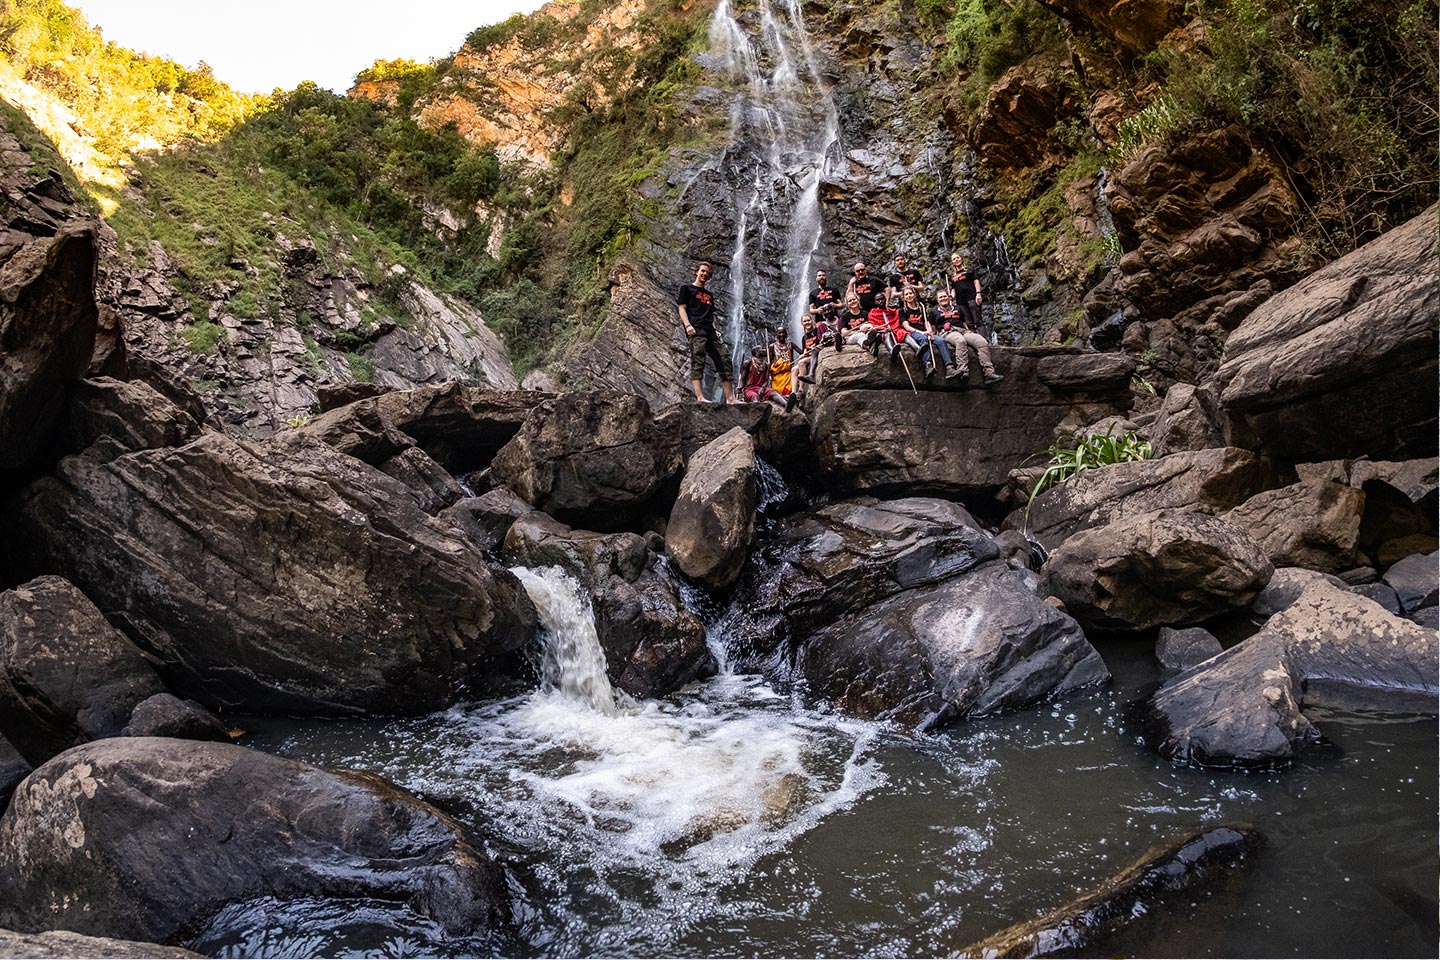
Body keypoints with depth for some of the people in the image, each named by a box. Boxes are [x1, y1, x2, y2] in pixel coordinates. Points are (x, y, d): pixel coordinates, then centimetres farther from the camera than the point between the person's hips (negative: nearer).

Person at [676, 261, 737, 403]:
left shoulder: (709, 295, 31)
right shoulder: (687, 289, 12)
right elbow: (682, 308, 2)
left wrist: (714, 329, 12)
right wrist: (687, 325, -13)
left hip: (710, 331, 7)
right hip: (696, 329, -7)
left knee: (724, 359, -4)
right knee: (697, 361, -18)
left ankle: (730, 398, -6)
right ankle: (700, 397, -28)